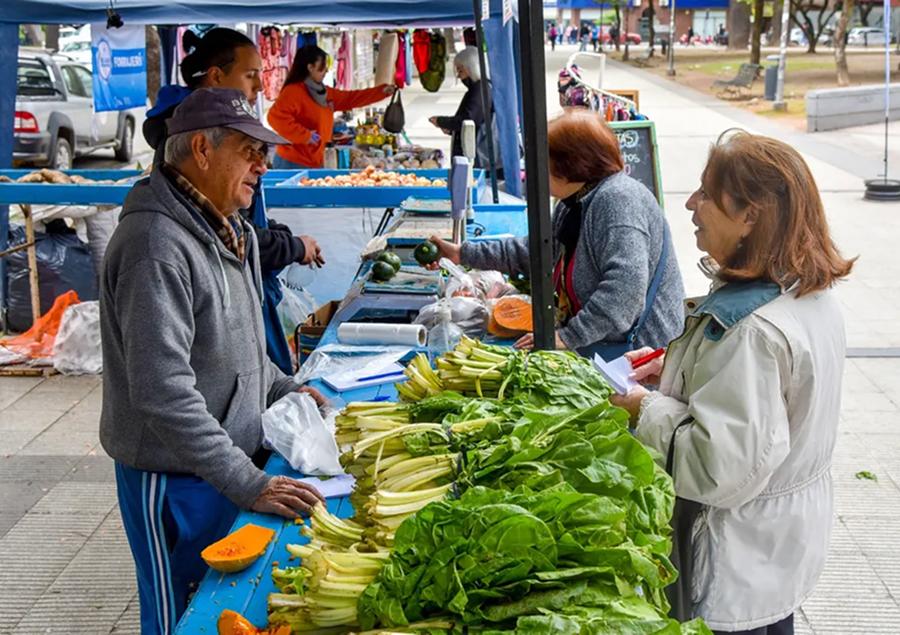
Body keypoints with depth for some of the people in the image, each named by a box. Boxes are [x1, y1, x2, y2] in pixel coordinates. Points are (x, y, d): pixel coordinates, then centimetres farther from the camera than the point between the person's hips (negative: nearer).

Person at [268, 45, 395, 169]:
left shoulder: (324, 92, 14)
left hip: (314, 162, 10)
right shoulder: (293, 91, -16)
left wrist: (382, 91, 18)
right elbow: (276, 117, -29)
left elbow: (350, 98, 22)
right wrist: (304, 135, -25)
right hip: (293, 163, -10)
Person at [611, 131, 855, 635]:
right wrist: (679, 371, 4)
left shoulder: (750, 330, -32)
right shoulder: (816, 296, -2)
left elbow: (722, 470, -30)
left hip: (740, 560, -8)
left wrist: (650, 409, -17)